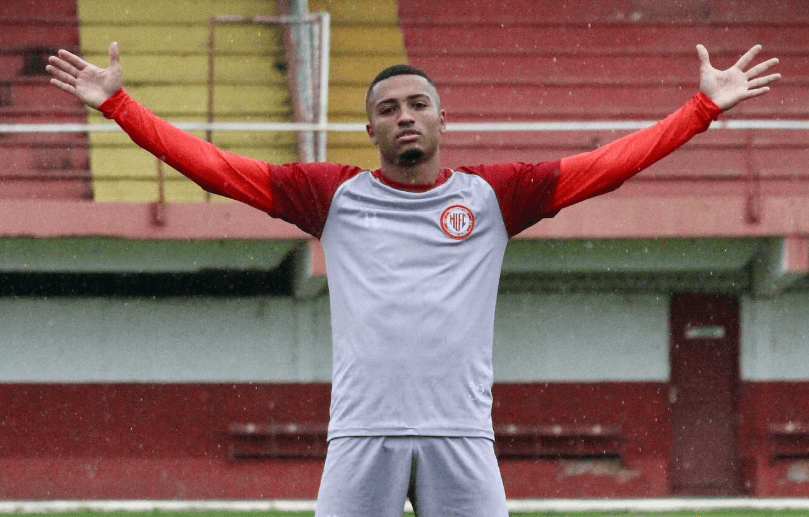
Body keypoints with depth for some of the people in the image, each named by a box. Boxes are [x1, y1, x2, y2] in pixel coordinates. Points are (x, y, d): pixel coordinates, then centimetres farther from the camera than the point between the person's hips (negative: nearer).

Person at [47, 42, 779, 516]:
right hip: (362, 434, 0)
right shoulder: (334, 196, 10)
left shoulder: (491, 196, 10)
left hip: (461, 438, 0)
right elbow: (216, 167, 9)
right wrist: (117, 105, 5)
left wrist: (704, 107, 4)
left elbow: (606, 165, 8)